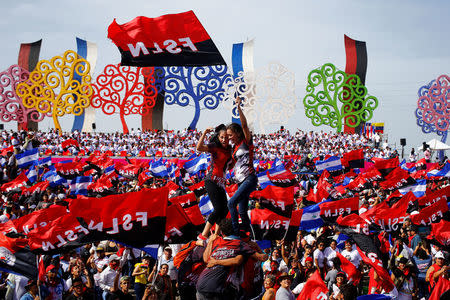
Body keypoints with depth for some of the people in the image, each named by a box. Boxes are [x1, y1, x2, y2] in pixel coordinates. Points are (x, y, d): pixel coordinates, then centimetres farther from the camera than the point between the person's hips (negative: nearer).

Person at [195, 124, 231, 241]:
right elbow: (199, 147, -22)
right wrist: (204, 133, -28)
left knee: (225, 209, 3)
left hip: (221, 183, 8)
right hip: (211, 181, -8)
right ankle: (203, 235, -13)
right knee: (218, 208, -16)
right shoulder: (214, 146, -7)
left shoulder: (229, 149, 12)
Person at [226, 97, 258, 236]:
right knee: (242, 212, 5)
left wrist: (239, 107, -26)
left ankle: (236, 233, -17)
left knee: (232, 203, -19)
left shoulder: (246, 142, -3)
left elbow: (244, 125, -17)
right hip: (241, 181, 8)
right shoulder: (235, 147, 17)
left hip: (249, 179, -8)